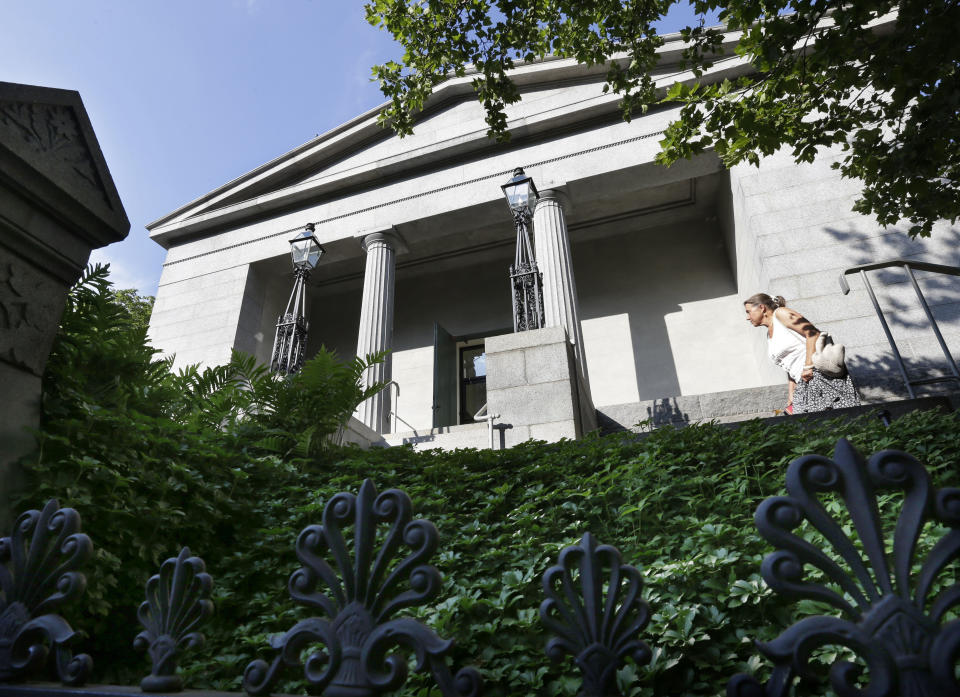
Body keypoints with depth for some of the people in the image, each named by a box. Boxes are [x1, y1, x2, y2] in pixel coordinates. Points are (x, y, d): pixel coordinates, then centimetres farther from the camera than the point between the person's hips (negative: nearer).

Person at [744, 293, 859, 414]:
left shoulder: (780, 313, -2)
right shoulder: (769, 335, 21)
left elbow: (812, 333, -14)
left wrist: (808, 366, -20)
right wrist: (791, 397, 15)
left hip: (820, 372, -8)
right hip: (803, 384, 8)